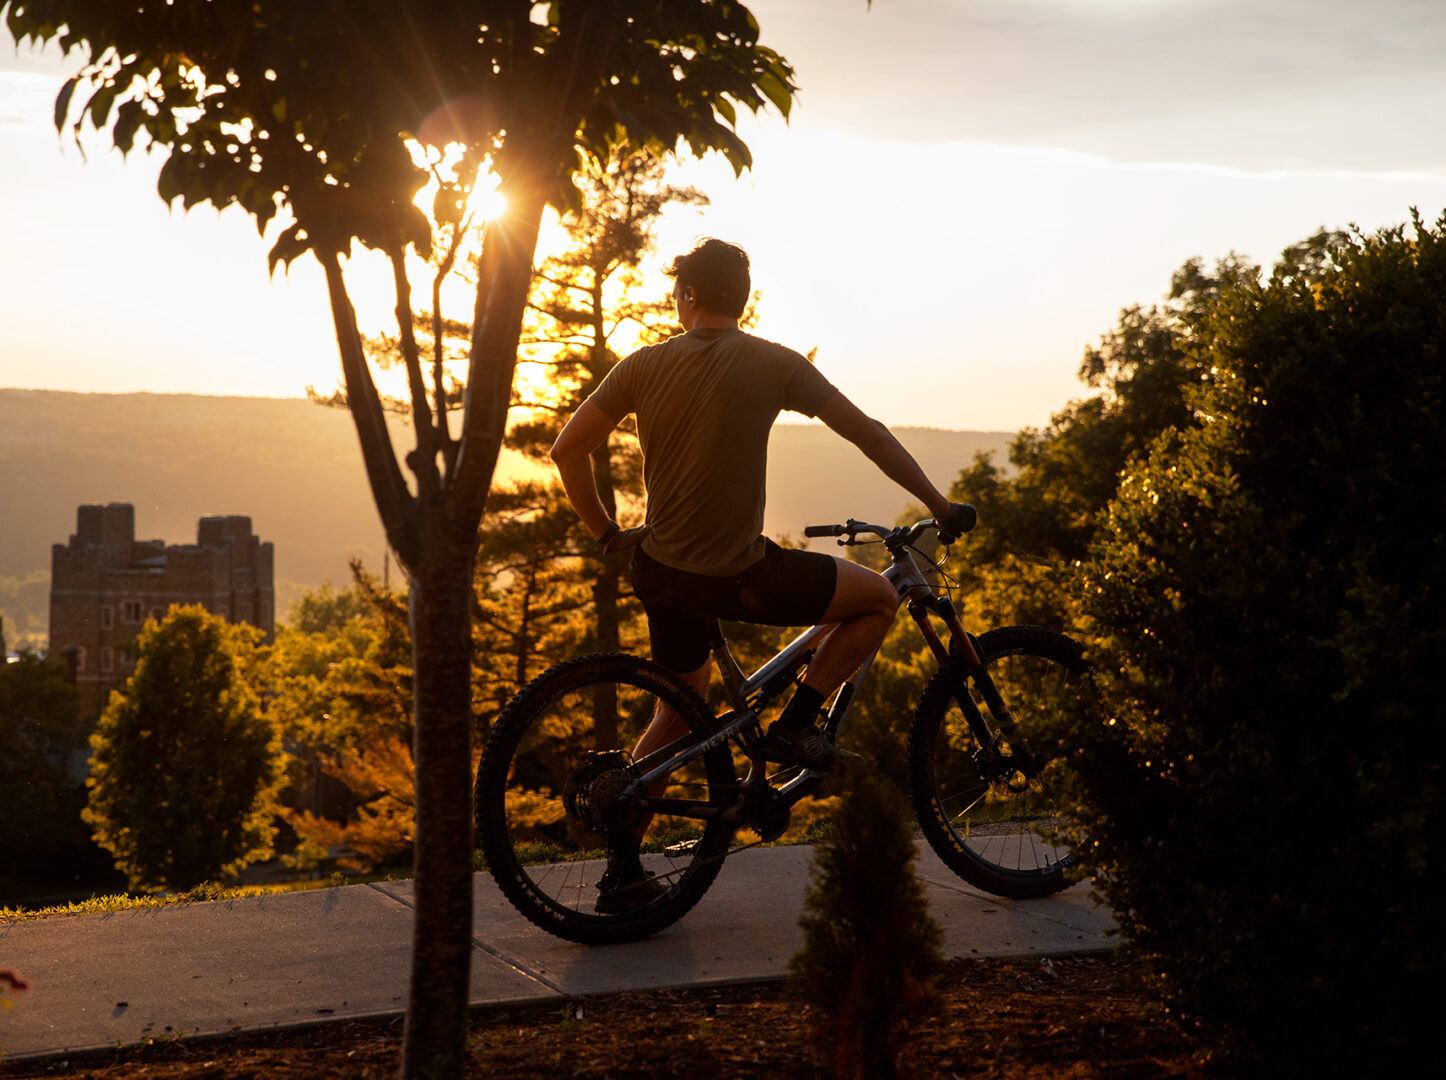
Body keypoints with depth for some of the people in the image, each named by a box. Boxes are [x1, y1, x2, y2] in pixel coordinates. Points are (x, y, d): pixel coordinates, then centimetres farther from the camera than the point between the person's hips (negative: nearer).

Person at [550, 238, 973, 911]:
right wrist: (939, 506, 8)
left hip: (661, 572, 5)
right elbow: (868, 434, -3)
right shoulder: (773, 364, -6)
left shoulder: (644, 366, 3)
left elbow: (567, 449, 3)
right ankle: (795, 725, 6)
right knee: (879, 599, 11)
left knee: (679, 712, 24)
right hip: (737, 576, -5)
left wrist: (605, 533, 14)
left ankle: (622, 873, 21)